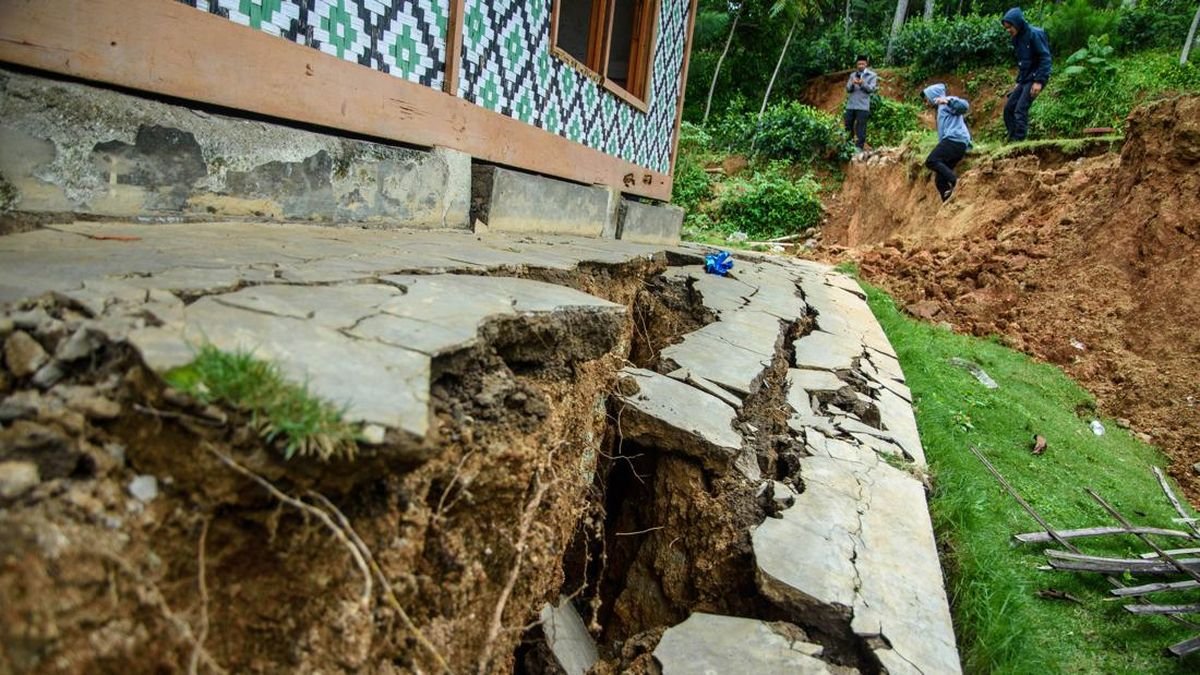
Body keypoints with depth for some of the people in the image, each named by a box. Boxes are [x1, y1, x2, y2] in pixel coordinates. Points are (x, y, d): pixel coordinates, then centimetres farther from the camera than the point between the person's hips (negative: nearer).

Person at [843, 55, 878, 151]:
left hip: (863, 106, -4)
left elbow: (871, 89, -7)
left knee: (860, 129, -6)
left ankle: (859, 149, -6)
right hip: (850, 105, 4)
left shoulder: (872, 75, 4)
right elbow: (848, 89, 5)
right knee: (848, 126, 8)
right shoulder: (852, 75, 14)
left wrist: (862, 83, -24)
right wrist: (852, 83, -17)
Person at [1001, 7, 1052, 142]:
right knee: (1009, 108, 6)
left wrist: (1039, 81, -22)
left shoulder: (1034, 34, -13)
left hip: (1035, 79, -9)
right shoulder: (1017, 38, 11)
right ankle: (1012, 139, 10)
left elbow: (1045, 58, -16)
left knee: (1020, 109, -17)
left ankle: (1019, 141, -17)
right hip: (1024, 79, 9)